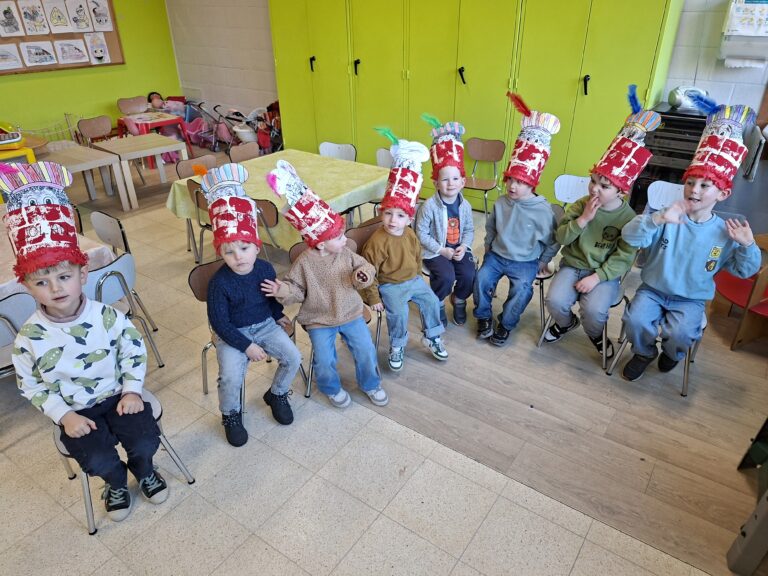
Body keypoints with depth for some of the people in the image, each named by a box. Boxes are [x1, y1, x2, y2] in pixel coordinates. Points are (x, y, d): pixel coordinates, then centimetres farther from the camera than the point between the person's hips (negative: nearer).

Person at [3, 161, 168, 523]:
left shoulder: (108, 317, -14)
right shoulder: (29, 338, -13)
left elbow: (135, 351, -3)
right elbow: (31, 386, -3)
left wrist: (131, 391, -10)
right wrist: (63, 415, -11)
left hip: (119, 397, 0)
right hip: (75, 412, 0)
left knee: (146, 440, -16)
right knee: (98, 459, -17)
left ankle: (142, 469, 23)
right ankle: (117, 482, 21)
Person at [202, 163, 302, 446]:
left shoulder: (265, 269, -9)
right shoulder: (219, 283, -21)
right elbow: (219, 323, -17)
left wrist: (279, 316, 18)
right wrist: (246, 346, -20)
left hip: (265, 325, 4)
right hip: (232, 333, -4)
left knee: (293, 357, -11)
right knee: (231, 377, -23)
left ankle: (277, 394, 19)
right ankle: (230, 413, 10)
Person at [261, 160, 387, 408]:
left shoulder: (347, 255, -6)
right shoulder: (305, 263, -15)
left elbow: (365, 269, 1)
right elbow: (296, 290, -9)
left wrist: (363, 276, -23)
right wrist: (282, 289, -29)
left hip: (351, 313, 3)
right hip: (319, 320, -2)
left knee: (366, 350, 0)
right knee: (324, 360, -10)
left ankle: (371, 384, 28)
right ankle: (332, 388, 23)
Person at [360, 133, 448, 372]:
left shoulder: (410, 235, -5)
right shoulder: (377, 241, -24)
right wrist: (373, 298, -15)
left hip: (413, 280, 6)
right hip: (389, 285, -6)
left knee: (432, 301, 3)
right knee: (399, 313, -21)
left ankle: (432, 337, 25)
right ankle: (397, 346, 4)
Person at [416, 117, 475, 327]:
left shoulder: (465, 205, -1)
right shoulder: (429, 206, -15)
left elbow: (469, 229, 7)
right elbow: (422, 234, -13)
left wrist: (463, 246, -12)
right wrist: (441, 250, -18)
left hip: (459, 250, 4)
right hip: (435, 251, -4)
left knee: (469, 274, -17)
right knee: (446, 276, -27)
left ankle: (459, 300, 17)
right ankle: (438, 303, 6)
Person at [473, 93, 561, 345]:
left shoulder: (543, 210, -14)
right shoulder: (501, 203, -4)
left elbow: (554, 240, -2)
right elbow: (490, 227, 14)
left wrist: (543, 261, 0)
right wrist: (489, 248, 12)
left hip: (525, 262, -3)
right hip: (497, 255, 3)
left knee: (521, 290, -24)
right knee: (481, 279, -19)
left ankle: (505, 325, 1)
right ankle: (484, 317, 5)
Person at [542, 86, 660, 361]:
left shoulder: (628, 218, -9)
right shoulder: (580, 205, -1)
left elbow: (623, 258, -10)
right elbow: (561, 238, -5)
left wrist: (597, 277, -19)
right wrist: (583, 219, -19)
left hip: (605, 273, -2)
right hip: (573, 265, 3)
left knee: (594, 309, -27)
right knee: (555, 300, -22)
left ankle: (595, 335, 10)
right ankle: (566, 323, 15)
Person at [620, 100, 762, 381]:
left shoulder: (726, 233, -5)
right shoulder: (667, 218, -11)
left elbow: (744, 271, 4)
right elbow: (630, 236, -25)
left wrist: (748, 246, -16)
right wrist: (657, 218, -41)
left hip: (690, 300, 0)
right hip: (653, 290, 0)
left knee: (680, 333, -25)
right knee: (635, 319, -25)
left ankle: (672, 353, 15)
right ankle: (644, 352, 11)